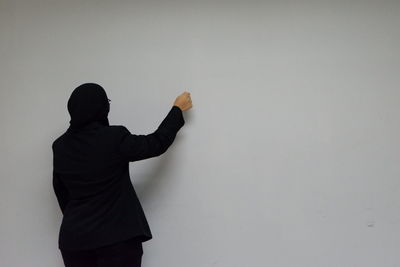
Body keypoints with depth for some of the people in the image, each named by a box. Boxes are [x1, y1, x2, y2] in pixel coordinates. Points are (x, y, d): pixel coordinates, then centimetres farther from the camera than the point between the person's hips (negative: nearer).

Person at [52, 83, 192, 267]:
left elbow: (61, 192, 12)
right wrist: (178, 109, 11)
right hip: (116, 236, -5)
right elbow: (156, 144, -3)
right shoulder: (114, 138, -14)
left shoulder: (59, 146, 1)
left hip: (74, 237, 5)